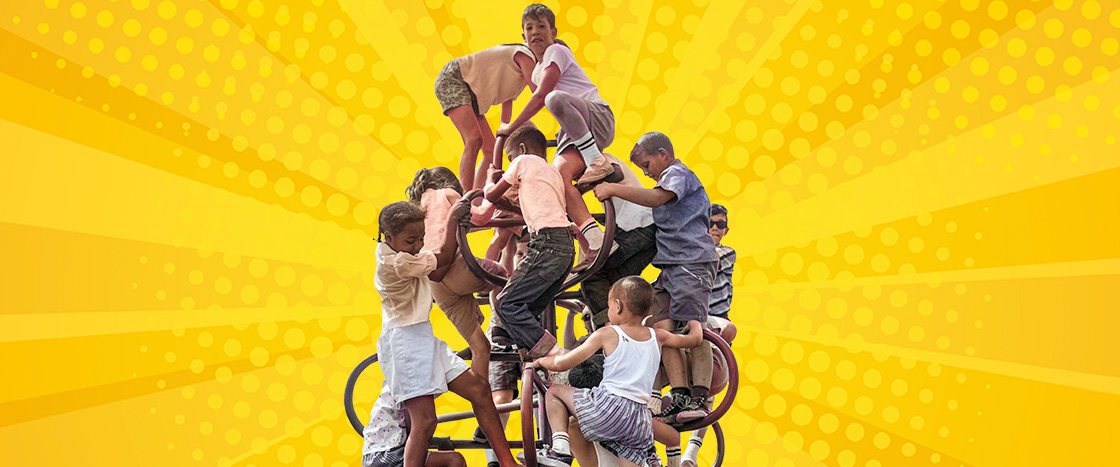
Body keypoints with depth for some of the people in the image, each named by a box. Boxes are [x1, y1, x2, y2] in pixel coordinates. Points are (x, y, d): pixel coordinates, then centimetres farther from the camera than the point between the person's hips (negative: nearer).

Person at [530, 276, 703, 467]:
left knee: (554, 391, 12)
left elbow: (562, 363, 1)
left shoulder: (607, 334, 2)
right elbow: (695, 338, 29)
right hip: (640, 424, 5)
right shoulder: (657, 336, 14)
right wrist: (694, 321, 51)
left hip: (608, 407, -5)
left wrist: (540, 361, 22)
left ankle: (560, 449, -2)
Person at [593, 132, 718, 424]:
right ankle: (679, 396, -11)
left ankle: (700, 398, -19)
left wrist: (613, 189, -21)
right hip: (671, 267, 9)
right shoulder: (669, 180, 29)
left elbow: (656, 198, -22)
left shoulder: (679, 173, -2)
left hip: (692, 261, -9)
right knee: (663, 327, -6)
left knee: (693, 328, -15)